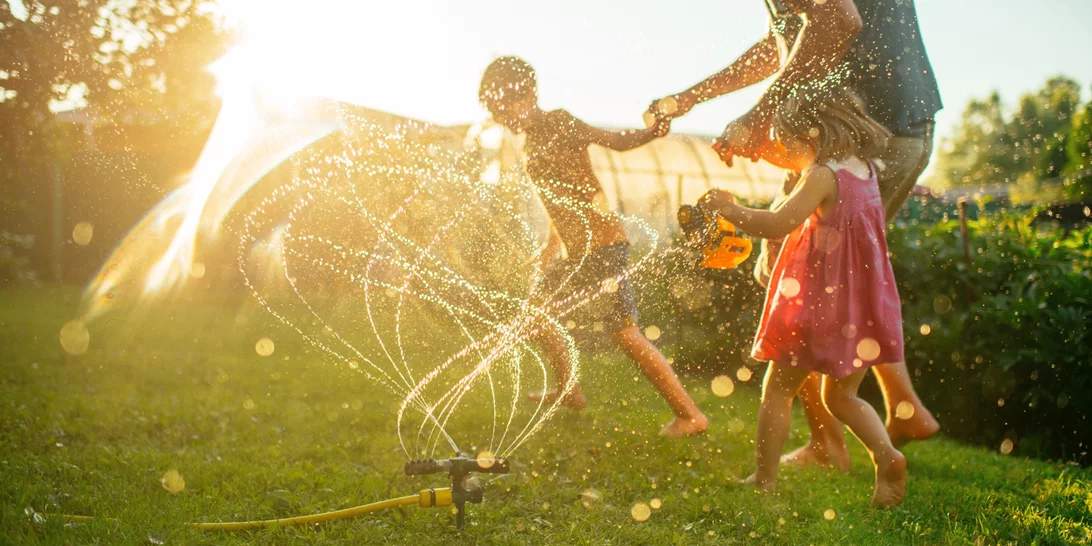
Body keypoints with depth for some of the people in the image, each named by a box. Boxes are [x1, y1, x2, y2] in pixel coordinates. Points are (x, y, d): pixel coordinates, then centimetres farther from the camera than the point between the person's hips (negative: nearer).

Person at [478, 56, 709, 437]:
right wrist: (552, 245, 30)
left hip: (601, 242, -10)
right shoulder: (531, 141, 17)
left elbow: (615, 141, -20)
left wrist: (649, 133, -38)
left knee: (622, 331, -14)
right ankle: (567, 391, 36)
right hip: (574, 249, 10)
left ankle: (690, 414, -11)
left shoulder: (558, 124, -9)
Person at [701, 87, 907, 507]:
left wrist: (731, 210, -13)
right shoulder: (865, 170, 8)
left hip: (820, 304, -8)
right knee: (841, 396, 19)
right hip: (860, 305, 8)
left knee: (778, 389, 6)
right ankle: (887, 456, -2)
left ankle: (764, 479, 10)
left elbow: (778, 224, -26)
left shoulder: (823, 175, -15)